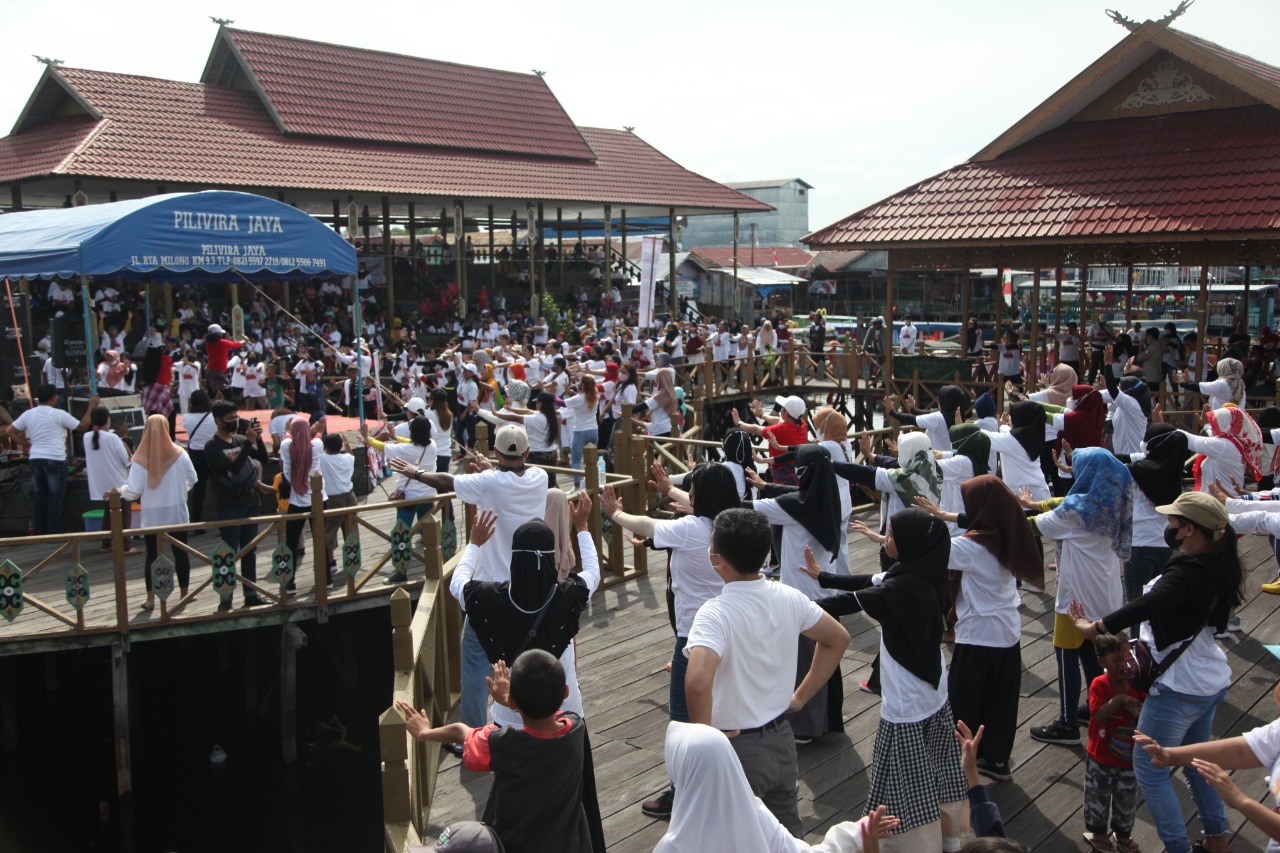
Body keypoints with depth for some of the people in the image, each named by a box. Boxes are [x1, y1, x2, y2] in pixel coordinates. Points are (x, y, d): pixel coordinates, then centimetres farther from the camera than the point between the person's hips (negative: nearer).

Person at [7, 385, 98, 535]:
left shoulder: (28, 414, 7)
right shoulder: (58, 414, -8)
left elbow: (11, 431, 11)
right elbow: (82, 427, -2)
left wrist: (27, 443, 14)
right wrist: (91, 407, 5)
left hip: (35, 459, 6)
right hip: (54, 460, -5)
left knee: (39, 496, 10)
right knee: (55, 497, -1)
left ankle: (41, 532, 13)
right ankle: (53, 532, -2)